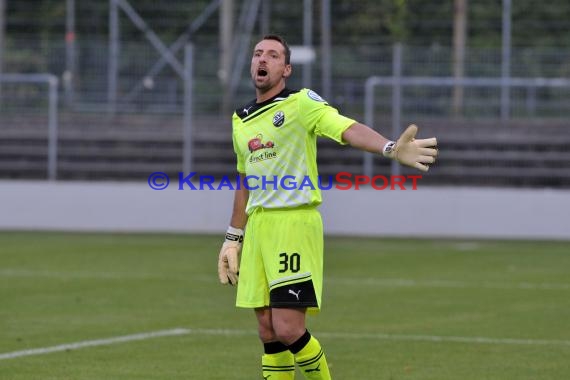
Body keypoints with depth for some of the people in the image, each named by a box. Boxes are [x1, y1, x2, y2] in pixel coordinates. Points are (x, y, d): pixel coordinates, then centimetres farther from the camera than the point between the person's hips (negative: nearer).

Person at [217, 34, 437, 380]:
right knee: (269, 334, 6)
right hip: (257, 227, 6)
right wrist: (233, 238, 28)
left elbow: (347, 128, -22)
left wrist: (390, 148, -40)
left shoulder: (301, 103, -5)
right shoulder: (241, 119, 16)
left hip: (294, 222, -6)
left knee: (288, 329, -13)